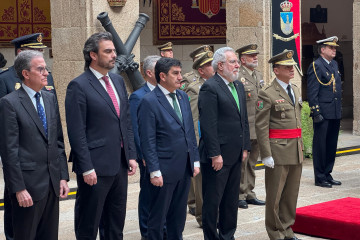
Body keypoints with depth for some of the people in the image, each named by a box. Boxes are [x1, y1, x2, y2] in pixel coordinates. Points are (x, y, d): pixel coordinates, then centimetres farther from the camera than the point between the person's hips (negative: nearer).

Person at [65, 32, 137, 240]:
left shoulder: (118, 81, 11)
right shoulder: (79, 86, -11)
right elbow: (77, 132, -14)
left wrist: (131, 155, 8)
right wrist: (87, 168, -17)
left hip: (120, 164, 7)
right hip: (96, 166, -7)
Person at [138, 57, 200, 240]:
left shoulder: (183, 96, 10)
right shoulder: (149, 101, -12)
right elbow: (147, 141, -14)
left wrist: (195, 160, 11)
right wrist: (154, 171, -17)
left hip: (185, 168, 7)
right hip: (164, 170, -7)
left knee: (179, 215, 16)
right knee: (158, 217, 5)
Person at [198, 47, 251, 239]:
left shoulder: (239, 86, 14)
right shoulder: (210, 87, -13)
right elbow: (208, 124, -17)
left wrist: (245, 147, 13)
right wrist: (215, 154, -19)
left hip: (235, 154, 8)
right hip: (217, 155, -8)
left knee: (231, 200, 16)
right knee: (212, 201, 2)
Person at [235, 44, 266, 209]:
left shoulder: (259, 76, 15)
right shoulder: (237, 77, -12)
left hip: (257, 128, 8)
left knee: (252, 163, 14)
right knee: (241, 163, -1)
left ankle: (249, 194, 23)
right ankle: (239, 195, 8)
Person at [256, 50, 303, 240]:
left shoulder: (296, 90, 14)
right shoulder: (267, 94, -10)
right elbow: (261, 127, -12)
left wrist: (300, 145, 19)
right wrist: (266, 155, -15)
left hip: (296, 151, 7)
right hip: (278, 150, -7)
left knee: (291, 193, 13)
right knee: (275, 194, 2)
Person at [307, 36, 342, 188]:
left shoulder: (334, 64, 16)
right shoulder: (316, 66, -10)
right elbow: (312, 93, -13)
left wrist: (339, 109, 17)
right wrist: (316, 113, -18)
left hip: (335, 113, 8)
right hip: (323, 113, -8)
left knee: (332, 146, 13)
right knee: (320, 146, 0)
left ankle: (327, 175, 23)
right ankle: (320, 178, 8)